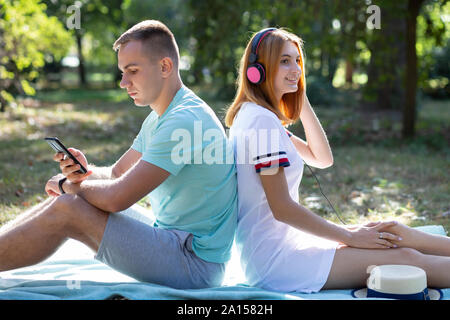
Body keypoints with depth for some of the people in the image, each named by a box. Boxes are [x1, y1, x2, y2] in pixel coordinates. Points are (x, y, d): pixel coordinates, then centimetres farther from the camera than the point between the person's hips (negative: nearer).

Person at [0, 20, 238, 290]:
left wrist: (69, 185, -4)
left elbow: (117, 197, -23)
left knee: (66, 209, -16)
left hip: (195, 265, -10)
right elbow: (117, 173, 16)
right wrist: (85, 171, -7)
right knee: (67, 198, 6)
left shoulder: (186, 121, -21)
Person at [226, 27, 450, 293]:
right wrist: (350, 237, -12)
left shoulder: (256, 115, 13)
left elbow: (322, 159, 17)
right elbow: (282, 208, -21)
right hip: (273, 258, -10)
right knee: (406, 258, -13)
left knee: (393, 231, 6)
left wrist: (302, 100, 9)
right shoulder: (261, 120, -18)